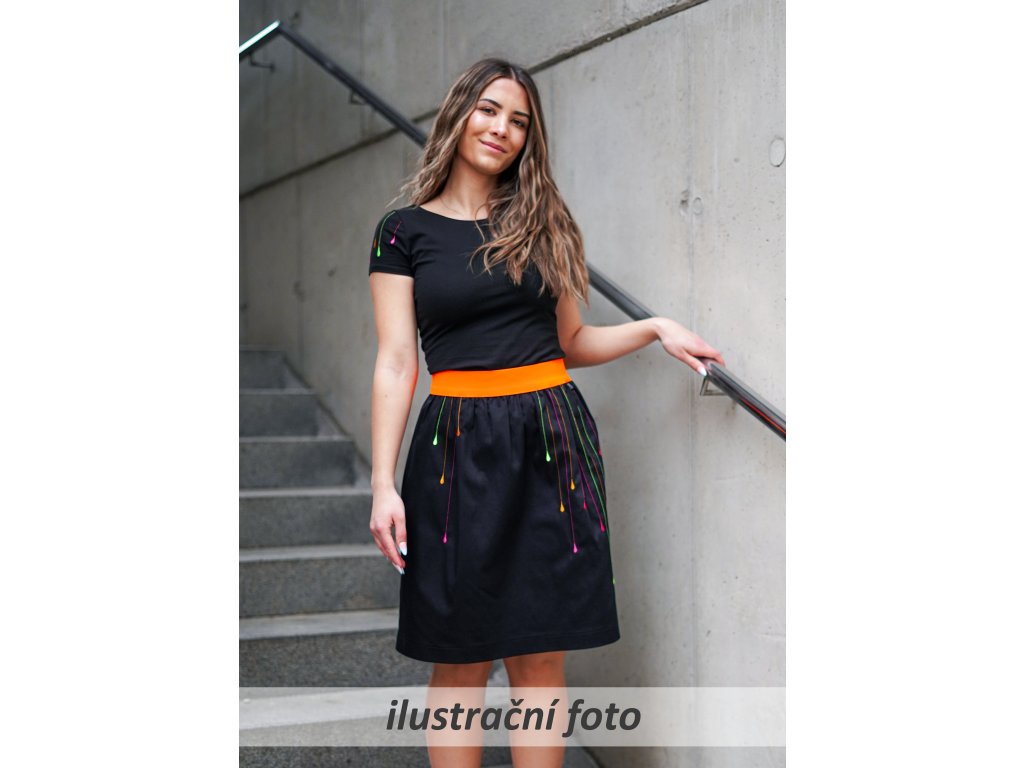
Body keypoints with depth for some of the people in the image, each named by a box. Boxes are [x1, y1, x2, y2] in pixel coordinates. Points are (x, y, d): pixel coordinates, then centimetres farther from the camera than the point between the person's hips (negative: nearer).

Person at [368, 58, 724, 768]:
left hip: (552, 442, 2)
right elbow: (396, 364, -1)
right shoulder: (405, 230, 4)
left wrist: (654, 328, 5)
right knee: (460, 662, 2)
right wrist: (384, 484, -8)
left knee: (541, 659, 4)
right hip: (460, 446, -2)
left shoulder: (541, 223, 12)